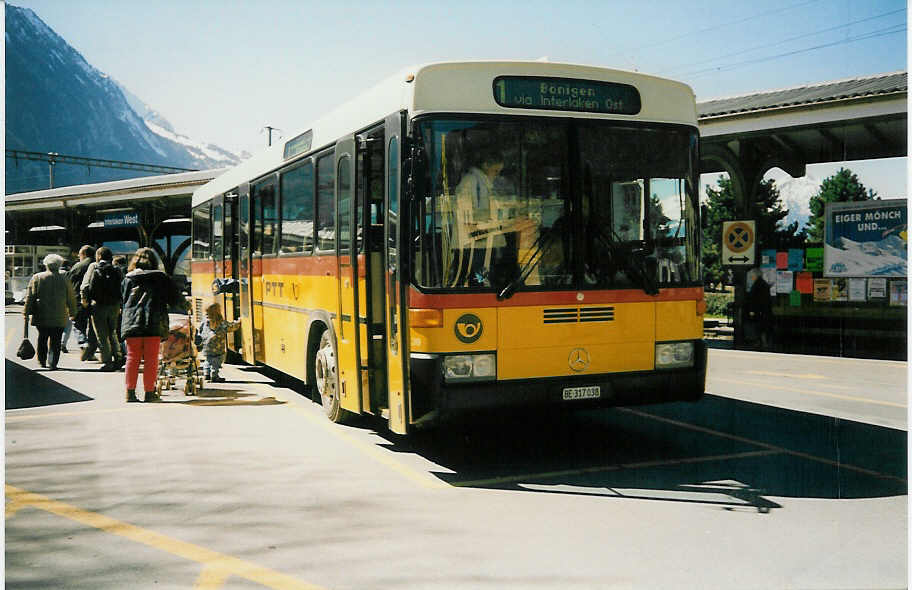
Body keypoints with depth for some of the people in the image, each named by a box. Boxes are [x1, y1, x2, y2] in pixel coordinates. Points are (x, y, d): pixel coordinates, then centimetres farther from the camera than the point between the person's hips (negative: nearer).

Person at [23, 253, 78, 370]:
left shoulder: (37, 277, 2)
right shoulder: (64, 279, 1)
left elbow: (30, 297, 0)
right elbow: (71, 298, 5)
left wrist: (26, 312, 4)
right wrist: (72, 313, 16)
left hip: (41, 316, 1)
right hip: (59, 317, -1)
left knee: (42, 338, 17)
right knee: (55, 341, 2)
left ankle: (42, 361, 24)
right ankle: (52, 363, -5)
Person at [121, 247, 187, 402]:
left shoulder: (128, 279, 11)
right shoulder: (160, 277, 5)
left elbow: (123, 299, 18)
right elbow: (175, 296, 10)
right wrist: (185, 304, 29)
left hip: (131, 323, 2)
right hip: (154, 323, -2)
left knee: (133, 358, 8)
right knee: (151, 359, 2)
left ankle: (130, 392, 8)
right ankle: (149, 393, 3)